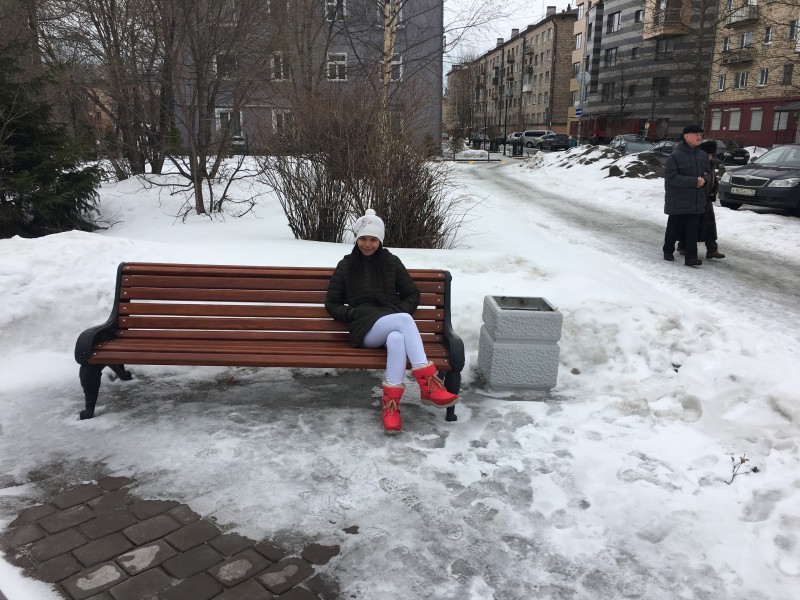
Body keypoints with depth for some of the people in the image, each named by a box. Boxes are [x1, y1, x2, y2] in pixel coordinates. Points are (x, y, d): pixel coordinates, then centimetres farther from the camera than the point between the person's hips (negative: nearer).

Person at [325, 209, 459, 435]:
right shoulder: (346, 265, 12)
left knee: (397, 339, -40)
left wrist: (399, 313, -3)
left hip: (393, 322, 2)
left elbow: (413, 295, 17)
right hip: (364, 328, -2)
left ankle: (391, 403, -38)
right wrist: (352, 313, -6)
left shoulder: (391, 262, 14)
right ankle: (428, 384, -41)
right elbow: (331, 304, 14)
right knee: (404, 320, -36)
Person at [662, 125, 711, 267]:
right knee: (674, 228, 9)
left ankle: (691, 257, 0)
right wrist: (694, 181, -22)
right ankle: (668, 251, 28)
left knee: (692, 230, 1)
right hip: (677, 202, -5)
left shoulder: (703, 156, 9)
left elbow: (708, 175, 17)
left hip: (696, 201, 5)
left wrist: (705, 180, -9)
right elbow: (671, 177, -18)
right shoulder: (675, 156, -11)